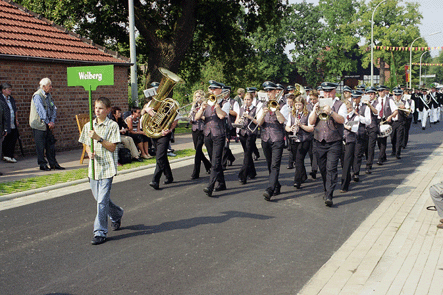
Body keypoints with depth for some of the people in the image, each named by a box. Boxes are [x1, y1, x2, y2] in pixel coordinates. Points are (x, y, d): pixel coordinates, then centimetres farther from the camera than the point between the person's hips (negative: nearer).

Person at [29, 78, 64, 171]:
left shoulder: (49, 95, 12)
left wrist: (52, 121, -2)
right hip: (39, 124, -7)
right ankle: (42, 164, 7)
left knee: (51, 144, 8)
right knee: (41, 146, -1)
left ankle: (53, 163, 14)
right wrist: (48, 122, -16)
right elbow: (41, 111, -18)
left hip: (48, 125, 7)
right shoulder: (37, 96, -12)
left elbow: (53, 109, 11)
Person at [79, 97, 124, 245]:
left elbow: (112, 147, -10)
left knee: (102, 200, -9)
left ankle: (100, 232, -3)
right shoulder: (88, 126, 9)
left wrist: (98, 138, -22)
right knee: (99, 198, 16)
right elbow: (86, 144, 16)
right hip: (94, 166, 6)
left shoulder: (112, 125, -6)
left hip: (107, 167, -6)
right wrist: (89, 152, -5)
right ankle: (117, 215, 42)